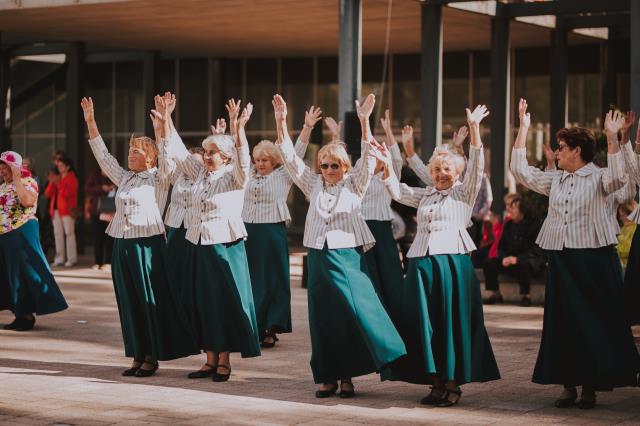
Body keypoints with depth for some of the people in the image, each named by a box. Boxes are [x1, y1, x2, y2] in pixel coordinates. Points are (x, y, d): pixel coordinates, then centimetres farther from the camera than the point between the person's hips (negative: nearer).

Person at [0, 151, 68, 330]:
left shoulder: (27, 182, -9)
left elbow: (27, 201, -28)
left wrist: (16, 179, -21)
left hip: (22, 234, -9)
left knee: (26, 272, -7)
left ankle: (28, 315, -2)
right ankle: (20, 315, 17)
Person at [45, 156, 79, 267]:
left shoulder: (72, 178, 0)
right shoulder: (57, 178, 17)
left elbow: (67, 193, -15)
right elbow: (48, 194, 10)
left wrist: (58, 183, -18)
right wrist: (52, 183, -4)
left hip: (67, 209, -6)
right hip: (56, 209, 6)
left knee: (69, 233, -8)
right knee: (58, 233, 4)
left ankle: (72, 259, -7)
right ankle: (59, 259, 6)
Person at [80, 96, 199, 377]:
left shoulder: (158, 178, 0)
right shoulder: (124, 178, 16)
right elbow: (103, 155, 17)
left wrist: (160, 128, -28)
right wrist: (90, 122, 12)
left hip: (147, 245, -6)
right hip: (122, 245, 6)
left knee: (151, 301, -2)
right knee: (129, 302, 7)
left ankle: (152, 357, 4)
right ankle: (138, 356, 13)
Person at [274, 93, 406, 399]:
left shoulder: (354, 185, 2)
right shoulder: (313, 185, 9)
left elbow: (369, 159, -11)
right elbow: (289, 157, 4)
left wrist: (364, 121, -23)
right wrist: (280, 121, -8)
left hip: (347, 257, -3)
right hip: (318, 257, 3)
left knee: (353, 315, -8)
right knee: (322, 318, 4)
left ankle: (347, 376, 2)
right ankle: (327, 377, 9)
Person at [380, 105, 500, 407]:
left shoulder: (464, 192, 5)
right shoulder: (424, 195, 20)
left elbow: (476, 166, -7)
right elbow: (397, 191, 16)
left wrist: (474, 128, -19)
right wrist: (385, 161, 3)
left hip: (452, 262, -5)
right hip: (422, 263, 5)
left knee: (453, 323, -3)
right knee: (425, 324, 3)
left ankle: (453, 384, 2)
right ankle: (436, 382, 11)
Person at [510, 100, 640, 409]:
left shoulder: (598, 178, -3)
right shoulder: (555, 180, 12)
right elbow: (520, 170, 12)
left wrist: (612, 137, -31)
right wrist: (523, 128, 7)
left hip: (594, 260, -5)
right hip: (561, 261, 5)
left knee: (595, 322, 0)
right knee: (563, 322, 5)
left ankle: (591, 386, 6)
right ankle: (568, 385, 12)